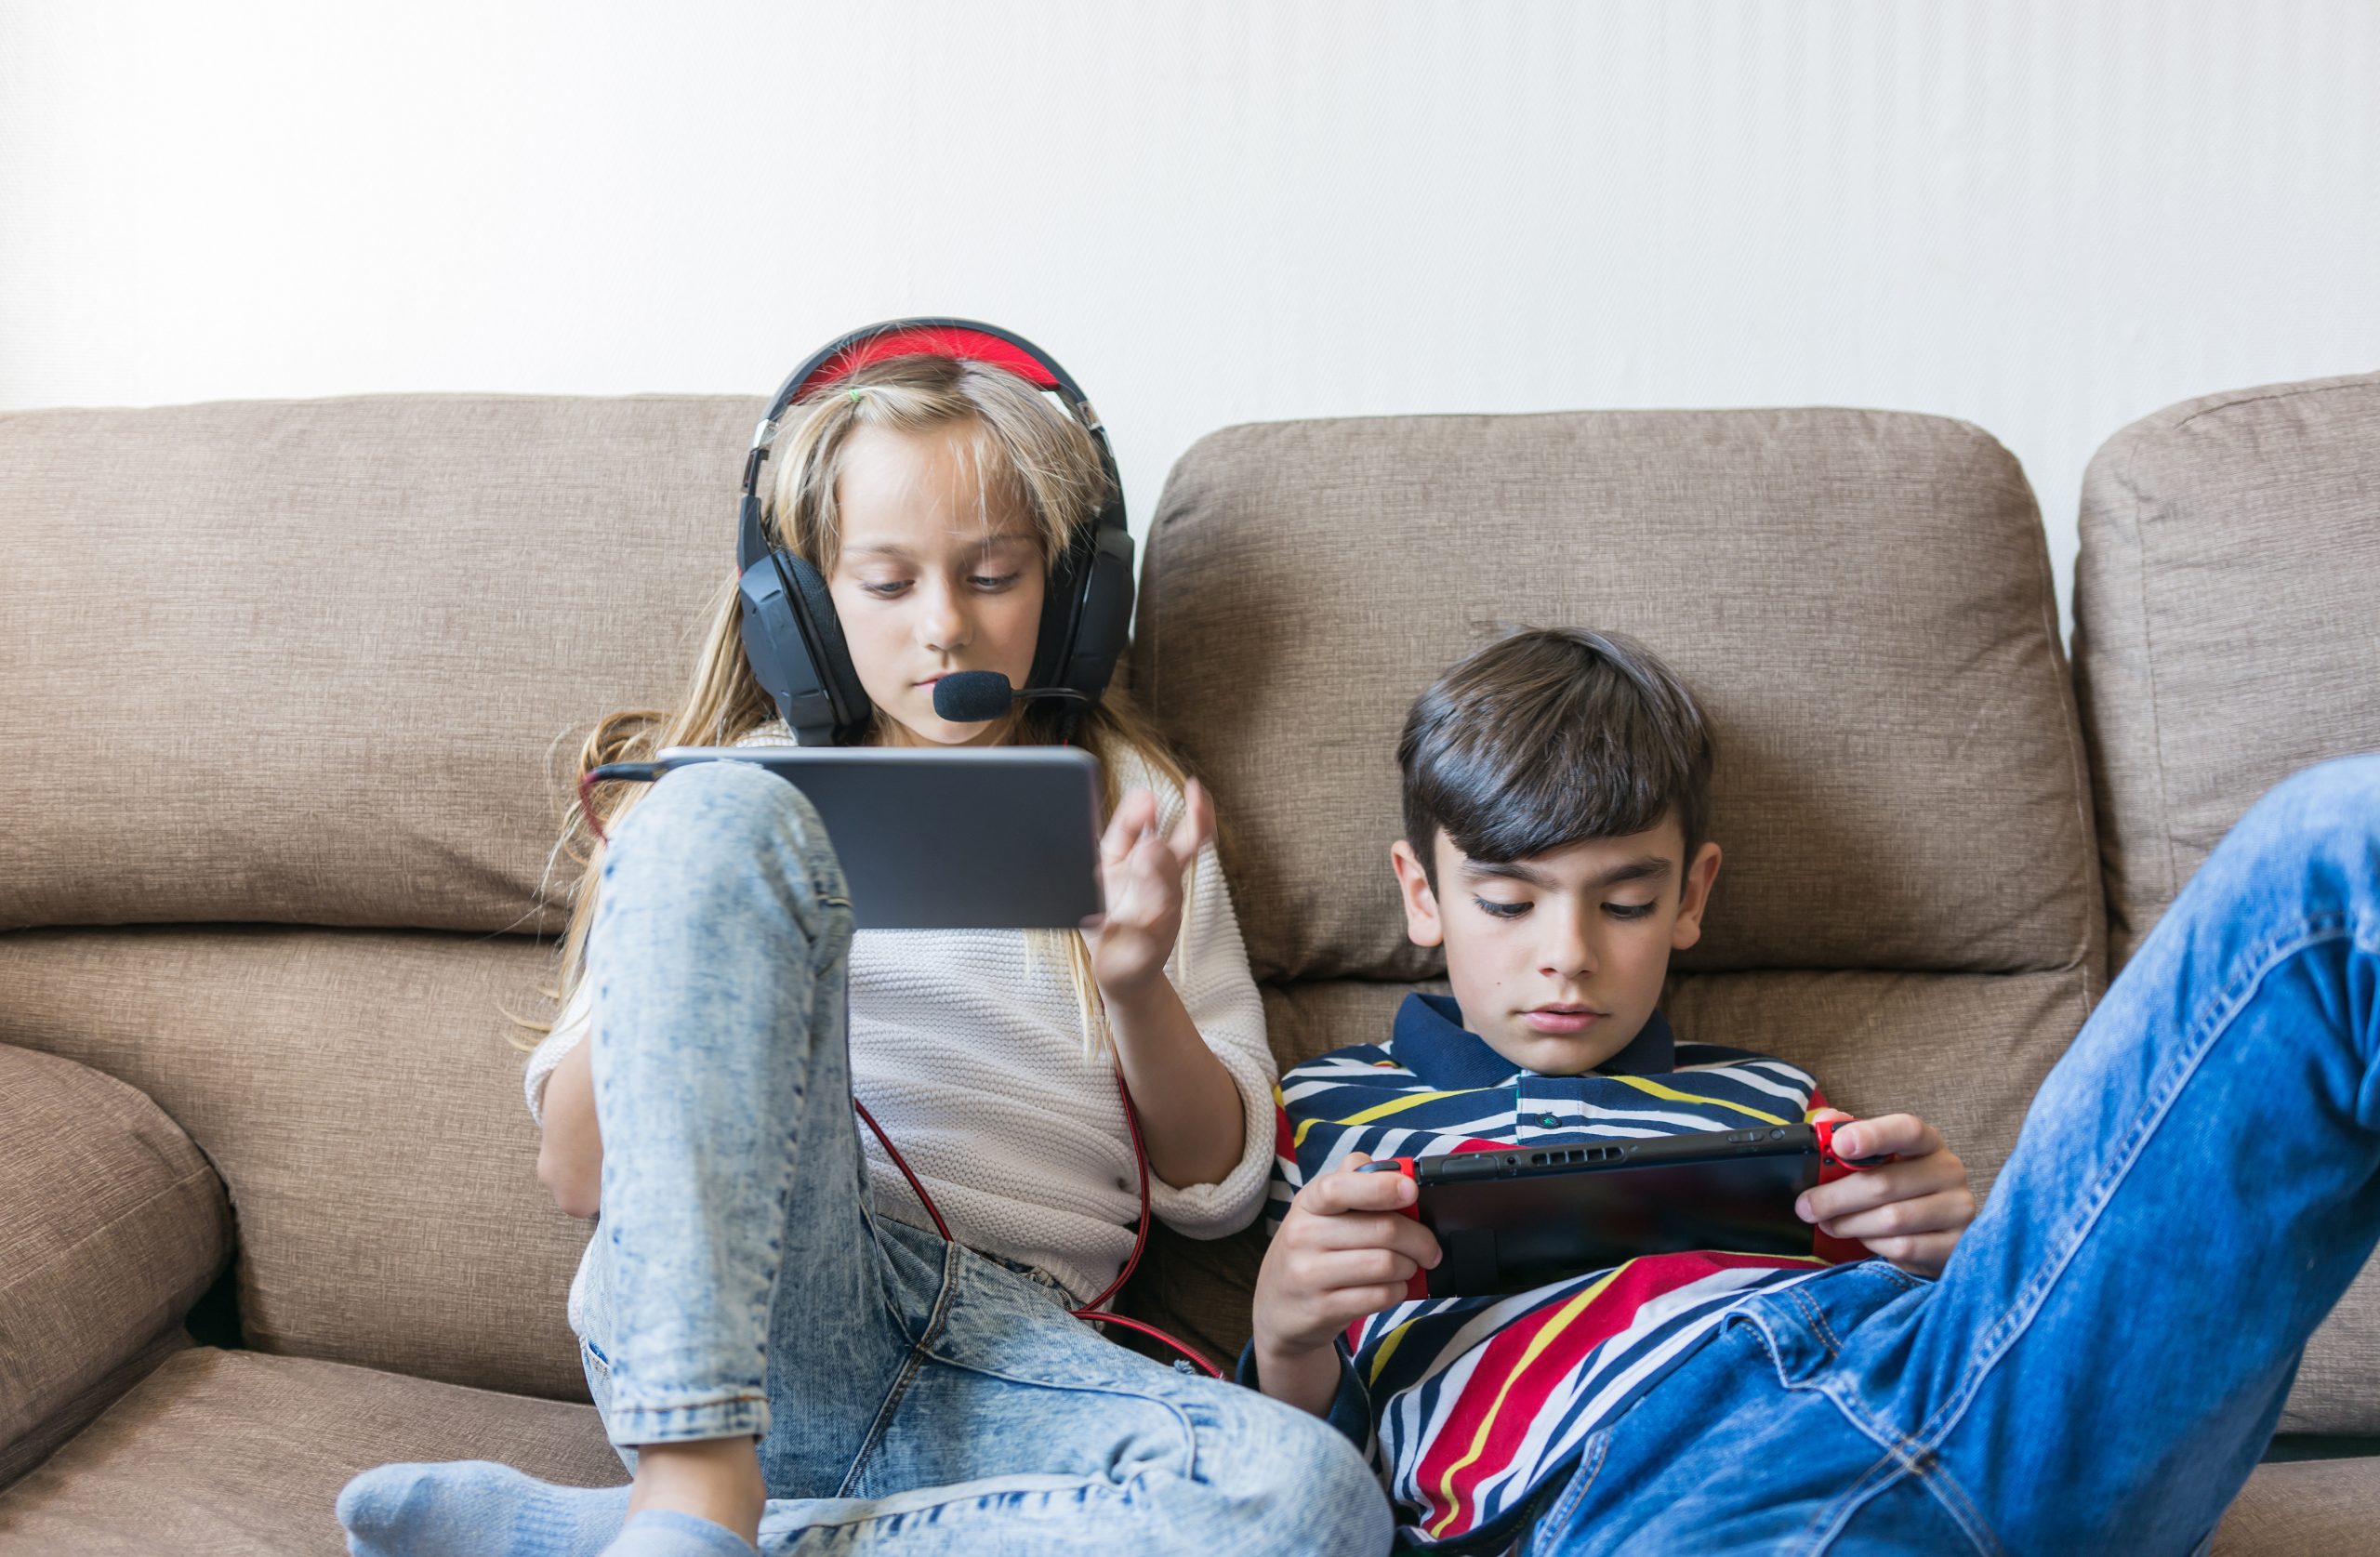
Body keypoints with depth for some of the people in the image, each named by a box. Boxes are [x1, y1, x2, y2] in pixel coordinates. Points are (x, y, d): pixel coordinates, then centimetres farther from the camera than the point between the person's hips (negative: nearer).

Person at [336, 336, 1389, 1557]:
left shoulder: (1131, 809, 22)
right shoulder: (756, 782, 19)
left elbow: (1217, 1186, 18)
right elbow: (577, 1171, 13)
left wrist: (1139, 987, -2)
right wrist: (677, 924, -6)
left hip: (998, 1354, 2)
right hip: (695, 1325, -1)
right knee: (724, 815, -25)